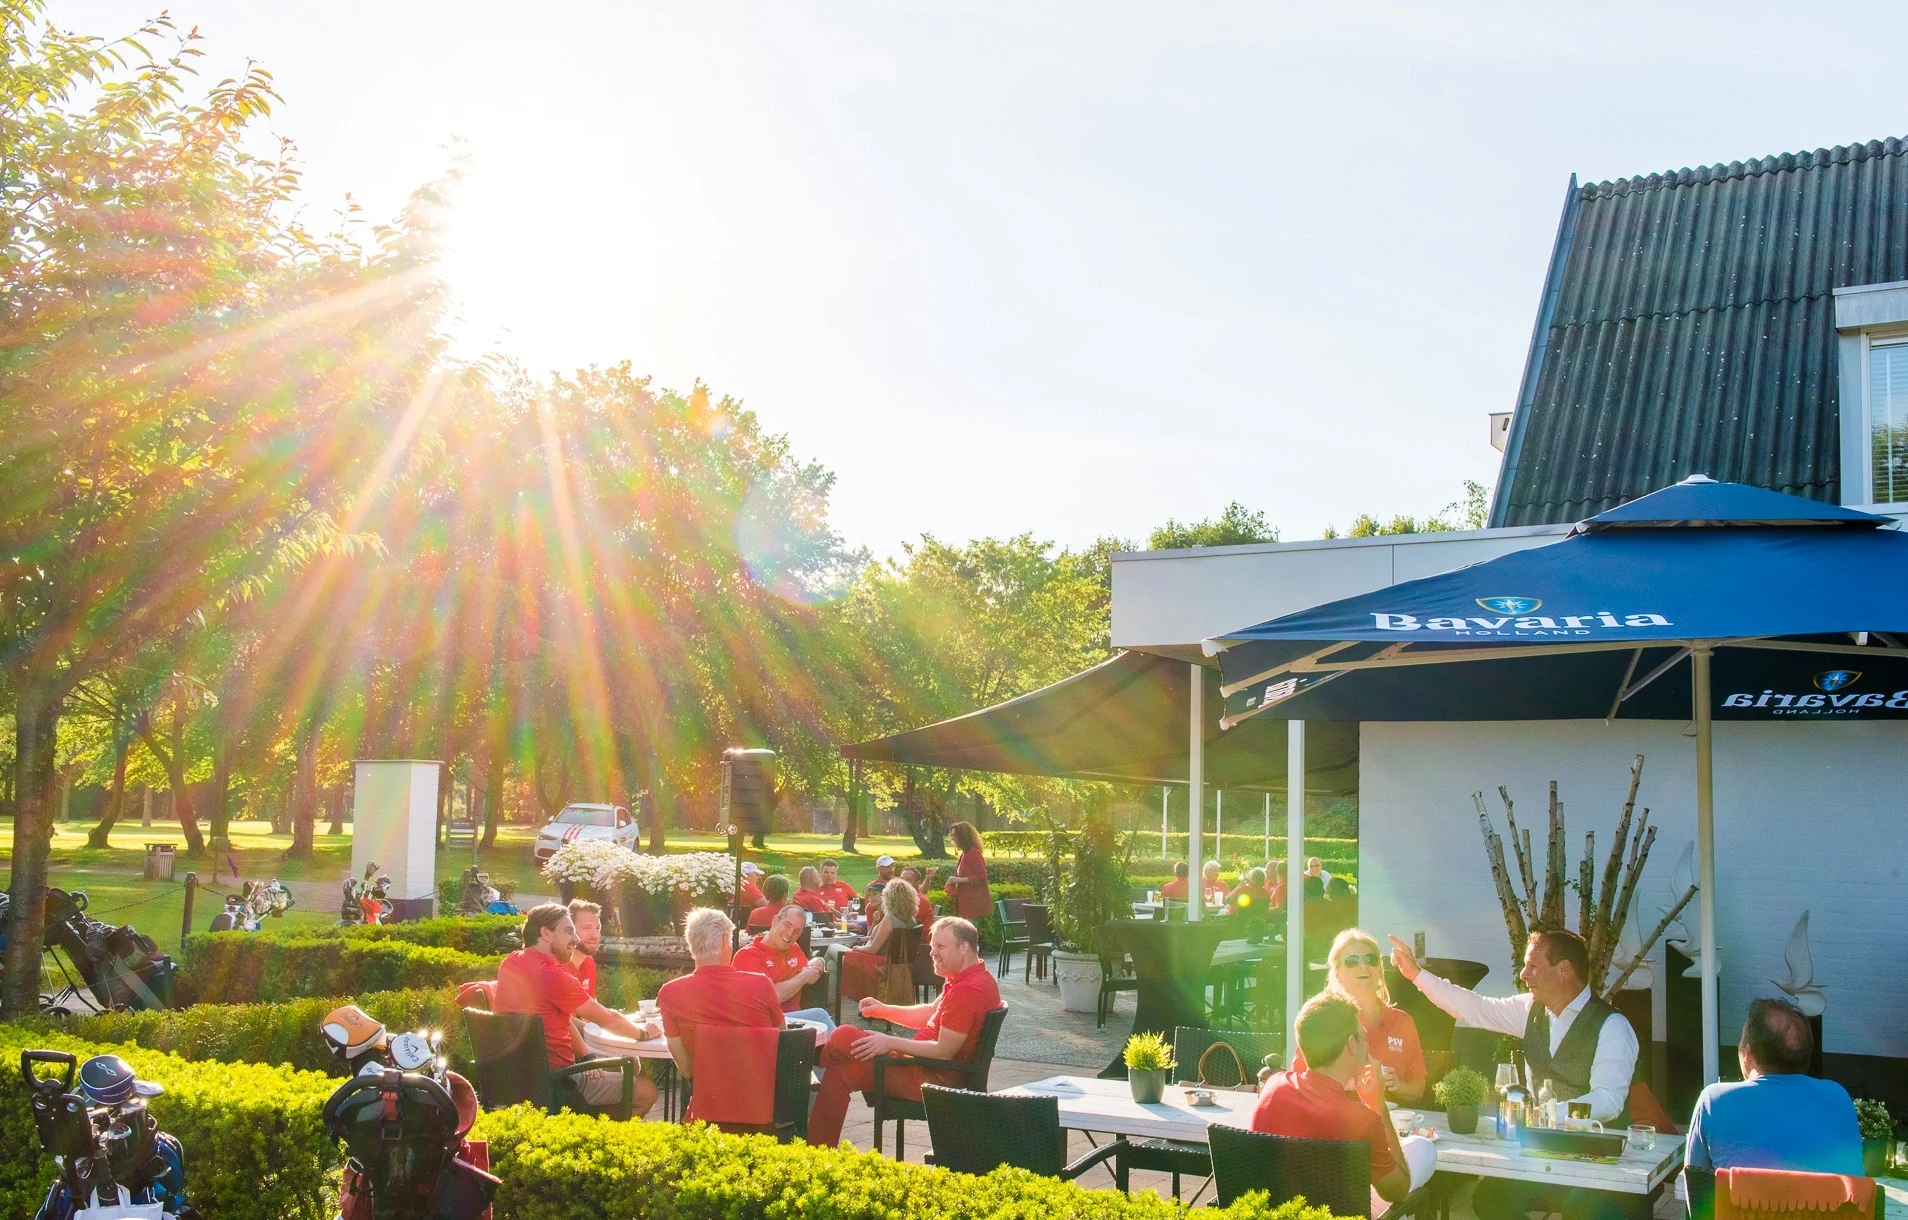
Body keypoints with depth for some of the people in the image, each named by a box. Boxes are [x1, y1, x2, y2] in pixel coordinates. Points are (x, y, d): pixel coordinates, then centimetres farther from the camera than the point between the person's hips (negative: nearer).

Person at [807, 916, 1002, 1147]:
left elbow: (944, 1051, -25)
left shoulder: (968, 990, -24)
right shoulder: (974, 977, 11)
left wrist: (891, 1043, -17)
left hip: (937, 1079, -11)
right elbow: (931, 1013, 20)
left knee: (844, 1038, -10)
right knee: (840, 1071, 13)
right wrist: (885, 1010, 7)